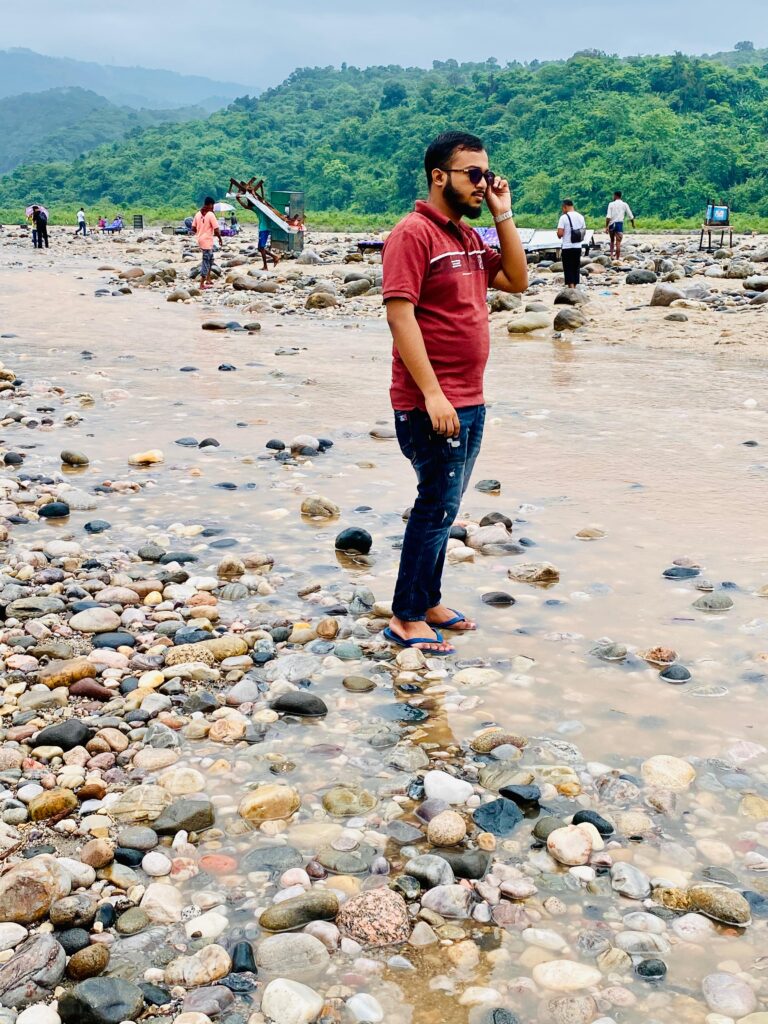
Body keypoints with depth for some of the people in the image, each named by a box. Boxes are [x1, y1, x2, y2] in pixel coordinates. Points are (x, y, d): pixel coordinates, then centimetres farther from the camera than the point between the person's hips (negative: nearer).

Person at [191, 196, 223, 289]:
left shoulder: (198, 214, 6)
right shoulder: (211, 215, -14)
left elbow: (193, 228, 9)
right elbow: (216, 230, -17)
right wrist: (220, 239, -2)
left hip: (200, 239, 7)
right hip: (207, 241, -7)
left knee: (210, 259, 22)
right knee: (206, 262, -1)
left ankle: (208, 279, 23)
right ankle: (202, 284, 0)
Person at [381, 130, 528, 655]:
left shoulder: (469, 238, 15)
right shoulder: (414, 233, -12)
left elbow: (517, 281, 16)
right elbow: (400, 314, -19)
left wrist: (504, 216, 7)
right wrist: (432, 393, -23)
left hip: (470, 401, 9)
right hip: (432, 404, -9)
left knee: (444, 505, 15)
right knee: (438, 506, -5)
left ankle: (429, 601, 26)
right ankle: (406, 618, 5)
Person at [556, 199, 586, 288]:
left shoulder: (564, 217, -12)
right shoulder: (581, 217, 7)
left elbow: (560, 233, -17)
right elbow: (584, 232, 12)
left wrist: (559, 235, 3)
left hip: (567, 248, -5)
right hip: (578, 247, 6)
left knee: (568, 269, -3)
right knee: (576, 268, 13)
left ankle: (571, 287, -12)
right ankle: (573, 287, 20)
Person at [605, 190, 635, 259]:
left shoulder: (611, 204, 2)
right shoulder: (625, 204, 5)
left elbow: (608, 216, -8)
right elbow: (630, 216, 7)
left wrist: (606, 226, -10)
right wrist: (633, 223, 25)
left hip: (611, 224, 1)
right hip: (619, 224, -1)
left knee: (612, 241, 20)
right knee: (618, 242, -3)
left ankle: (611, 254, 9)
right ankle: (617, 258, -8)